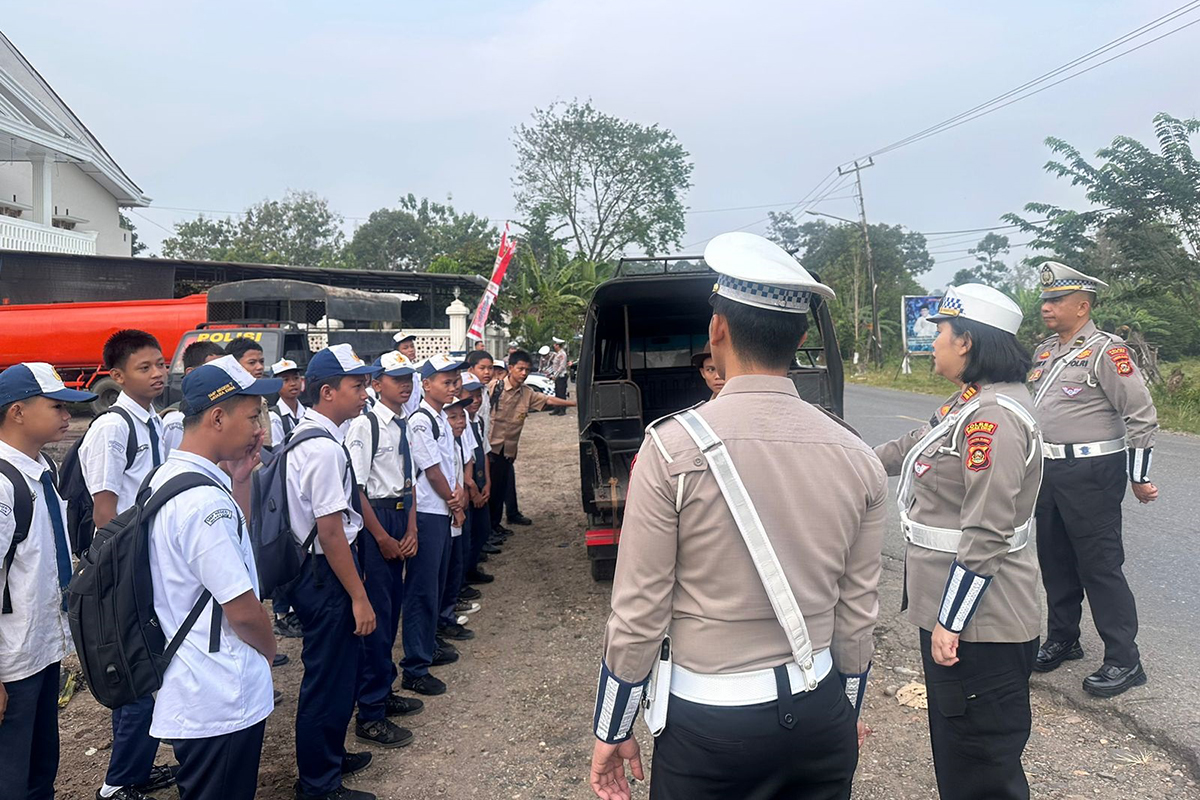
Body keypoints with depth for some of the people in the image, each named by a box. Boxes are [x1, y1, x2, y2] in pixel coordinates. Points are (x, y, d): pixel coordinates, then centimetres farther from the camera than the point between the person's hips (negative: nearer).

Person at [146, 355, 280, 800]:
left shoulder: (165, 478, 6)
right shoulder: (205, 501, -26)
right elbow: (243, 611, -23)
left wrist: (240, 479, 8)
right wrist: (269, 650, -2)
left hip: (187, 691, 10)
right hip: (222, 701, -10)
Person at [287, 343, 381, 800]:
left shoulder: (306, 435, 8)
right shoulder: (324, 448, -23)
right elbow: (330, 531, -24)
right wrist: (358, 597, -19)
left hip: (315, 569, 10)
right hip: (326, 575, -10)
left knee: (338, 671, 24)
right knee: (327, 678, 5)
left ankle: (330, 755, 44)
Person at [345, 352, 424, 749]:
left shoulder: (405, 425, 9)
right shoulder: (364, 425, -14)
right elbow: (355, 489, -15)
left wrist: (411, 529, 3)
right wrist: (383, 537, -12)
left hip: (400, 516, 8)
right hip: (372, 519, -8)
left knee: (392, 608, 17)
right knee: (377, 613, -4)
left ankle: (383, 692, 33)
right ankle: (370, 715, 7)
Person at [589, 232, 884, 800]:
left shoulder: (673, 447, -17)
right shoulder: (858, 458, -4)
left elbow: (638, 615, -13)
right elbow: (858, 612, 3)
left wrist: (611, 731, 0)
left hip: (707, 720, -3)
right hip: (818, 715, 4)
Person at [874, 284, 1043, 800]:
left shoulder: (995, 418, -22)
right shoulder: (971, 403, 9)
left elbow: (985, 536, -25)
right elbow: (915, 448, 24)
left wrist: (950, 621, -22)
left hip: (978, 623, -10)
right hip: (950, 610, 10)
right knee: (954, 744, 23)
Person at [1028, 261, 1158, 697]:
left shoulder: (1105, 351, -14)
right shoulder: (1046, 350, 11)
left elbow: (1142, 416, -14)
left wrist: (1139, 477, -12)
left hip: (1092, 473, -8)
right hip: (1050, 471, 8)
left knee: (1100, 567, -2)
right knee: (1054, 560, 16)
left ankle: (1124, 661, 9)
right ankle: (1061, 640, 31)